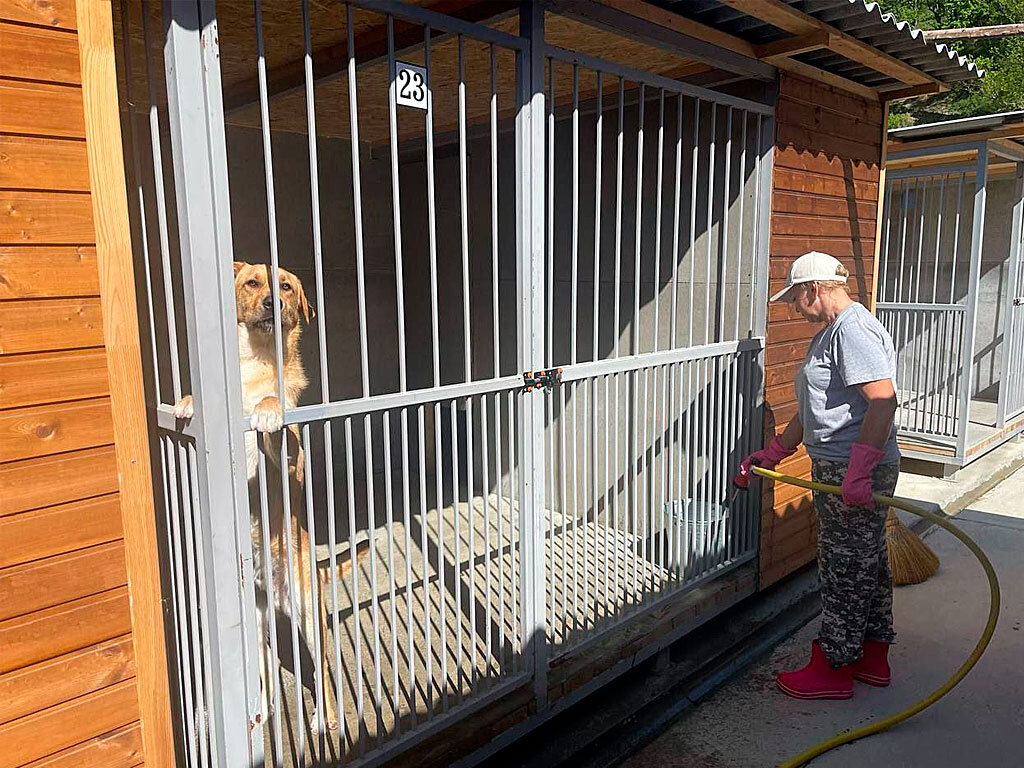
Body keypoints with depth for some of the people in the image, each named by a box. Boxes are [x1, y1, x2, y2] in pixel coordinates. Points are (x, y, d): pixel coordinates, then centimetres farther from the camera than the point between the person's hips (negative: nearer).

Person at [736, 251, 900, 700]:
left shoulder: (852, 329, -16)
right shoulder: (833, 332, 19)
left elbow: (883, 400, -27)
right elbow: (814, 412, 23)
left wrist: (857, 471, -31)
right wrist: (771, 455, 21)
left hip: (857, 473, -11)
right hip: (843, 469, 11)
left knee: (844, 569, 1)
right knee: (868, 563, 18)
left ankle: (833, 669, 15)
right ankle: (872, 658, 32)